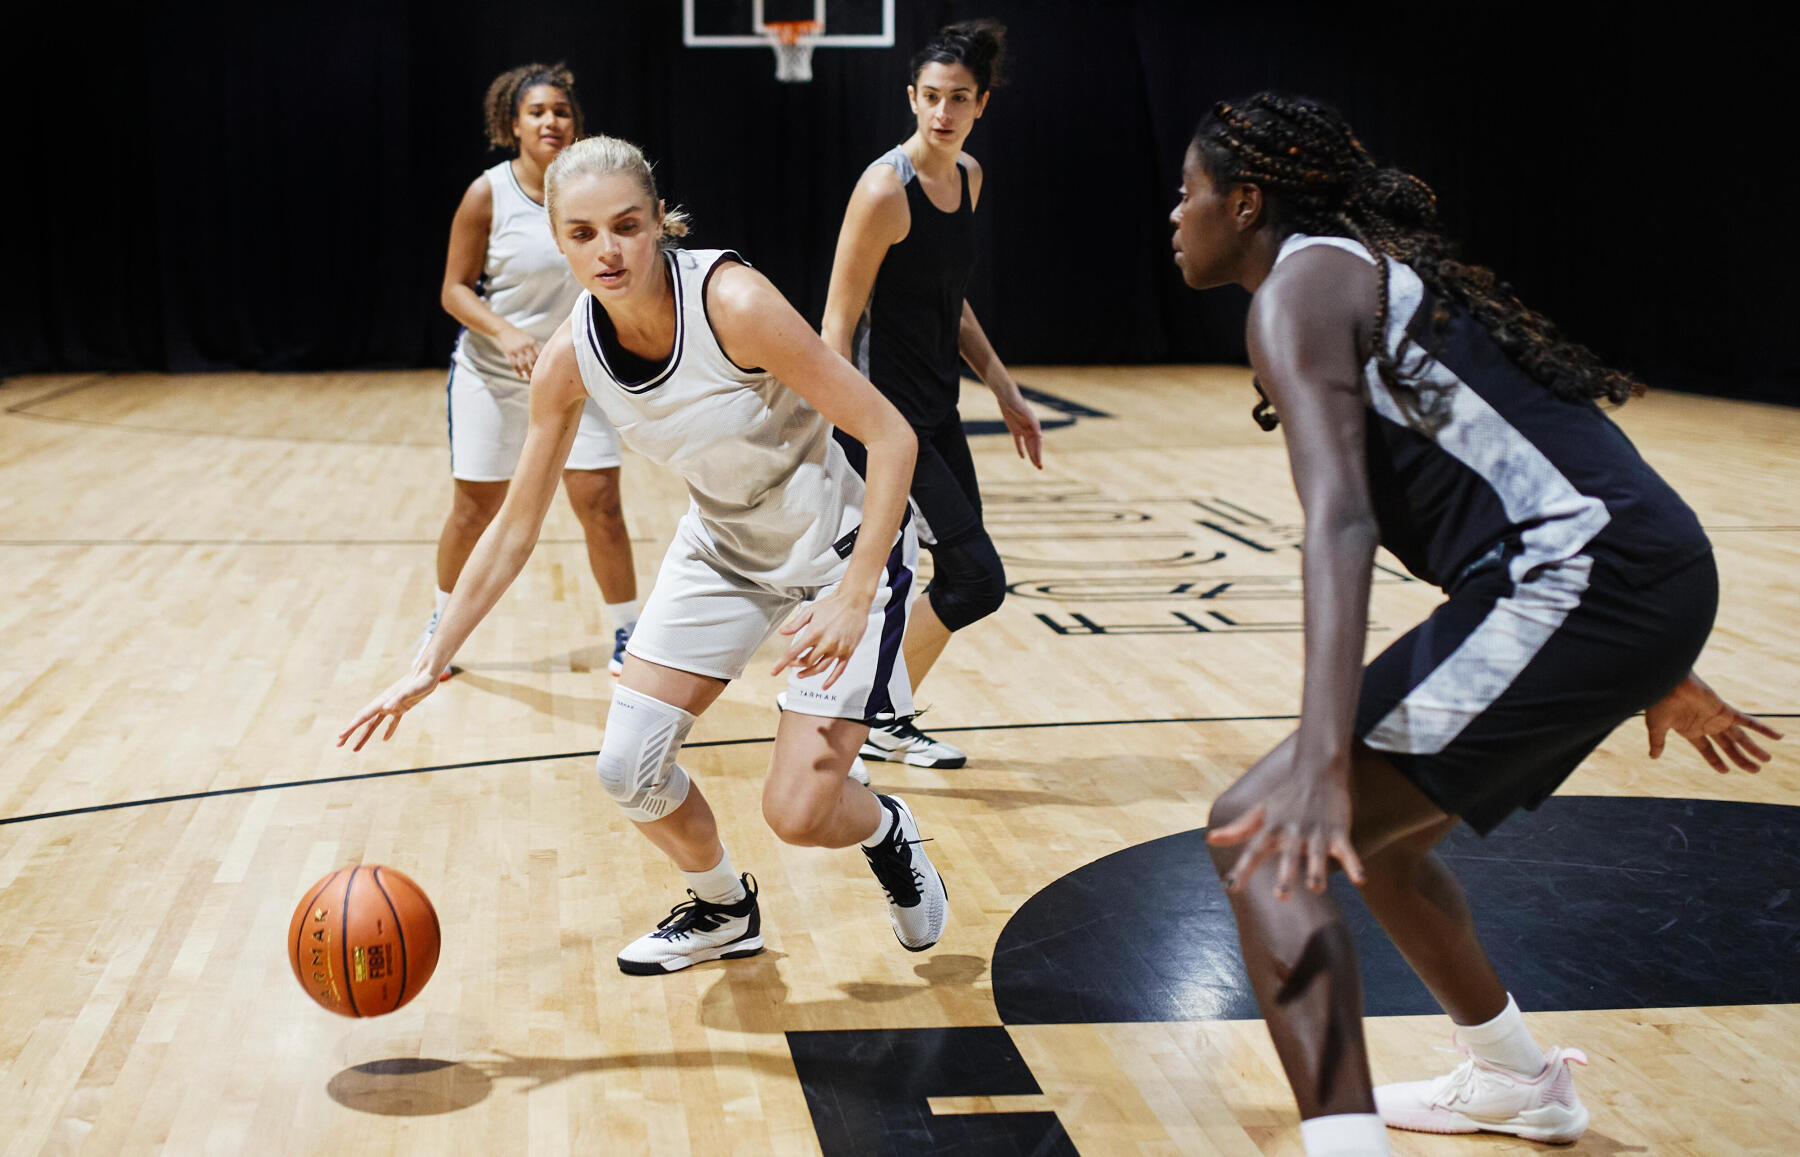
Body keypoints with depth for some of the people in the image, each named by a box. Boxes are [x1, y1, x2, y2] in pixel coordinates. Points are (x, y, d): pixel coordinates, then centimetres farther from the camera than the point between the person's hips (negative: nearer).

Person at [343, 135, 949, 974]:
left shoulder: (734, 304, -30)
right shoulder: (569, 358, -14)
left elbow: (891, 436, -26)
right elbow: (515, 527, -2)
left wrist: (854, 597, -31)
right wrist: (429, 665, -3)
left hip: (840, 548, -5)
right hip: (722, 549, 5)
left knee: (798, 812, -11)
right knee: (629, 770, -2)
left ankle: (888, 833, 26)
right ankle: (723, 912, 28)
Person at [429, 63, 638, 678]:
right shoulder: (488, 194, -12)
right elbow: (455, 290, -10)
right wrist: (506, 332, -25)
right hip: (490, 374, -2)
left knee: (600, 506, -4)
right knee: (474, 510, 6)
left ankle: (626, 633, 13)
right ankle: (442, 624, 29)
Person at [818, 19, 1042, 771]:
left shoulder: (967, 177, 7)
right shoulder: (886, 188, -18)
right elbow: (838, 323, -18)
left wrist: (1005, 392, 17)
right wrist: (841, 442, -25)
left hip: (936, 412, 9)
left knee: (963, 580, 13)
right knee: (977, 579, -9)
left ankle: (885, 723, 28)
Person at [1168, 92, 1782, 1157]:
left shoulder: (1302, 281, -4)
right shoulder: (1383, 269, 25)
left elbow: (1342, 519, -20)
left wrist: (1321, 759, -31)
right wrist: (1656, 670, 35)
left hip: (1580, 582, -10)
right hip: (1656, 573, 10)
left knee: (1261, 837, -11)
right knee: (1371, 825, 27)